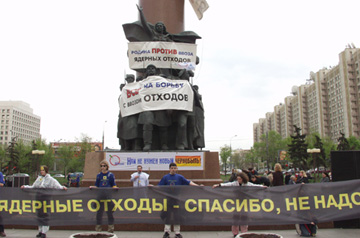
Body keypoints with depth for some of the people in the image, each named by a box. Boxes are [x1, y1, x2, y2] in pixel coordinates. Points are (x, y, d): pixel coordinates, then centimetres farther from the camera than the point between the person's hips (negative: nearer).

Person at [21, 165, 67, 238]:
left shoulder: (50, 179, 1)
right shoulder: (39, 178, 16)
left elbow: (57, 186, -8)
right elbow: (33, 187, 24)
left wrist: (62, 187, -25)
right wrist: (25, 186, 17)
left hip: (46, 199, -5)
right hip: (39, 199, 5)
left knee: (45, 215, -6)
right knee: (39, 214, 9)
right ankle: (40, 231, 21)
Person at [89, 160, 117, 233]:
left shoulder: (111, 175, 4)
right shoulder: (99, 175, 10)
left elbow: (113, 185, 6)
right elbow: (96, 185, 13)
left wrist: (115, 187, -14)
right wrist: (93, 187, -7)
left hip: (109, 194, -2)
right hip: (100, 194, 2)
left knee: (109, 210, 1)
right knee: (99, 210, 4)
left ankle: (110, 227, 11)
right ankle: (98, 226, 13)